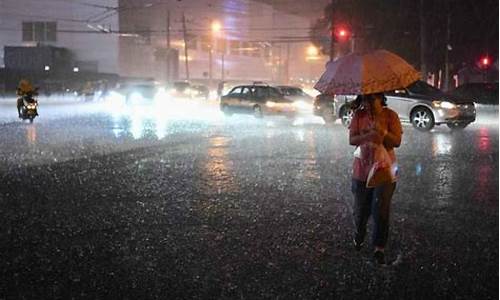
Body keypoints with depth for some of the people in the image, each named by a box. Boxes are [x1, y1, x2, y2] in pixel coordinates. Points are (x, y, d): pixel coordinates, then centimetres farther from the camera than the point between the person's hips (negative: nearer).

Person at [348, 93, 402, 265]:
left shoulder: (390, 115, -7)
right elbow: (352, 140, -9)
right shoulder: (359, 115, -3)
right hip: (362, 168, 2)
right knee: (361, 209, 12)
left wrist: (381, 132, -27)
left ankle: (379, 248, 12)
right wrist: (368, 136, -27)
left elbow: (397, 141, -11)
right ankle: (359, 233, 41)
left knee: (381, 211, -1)